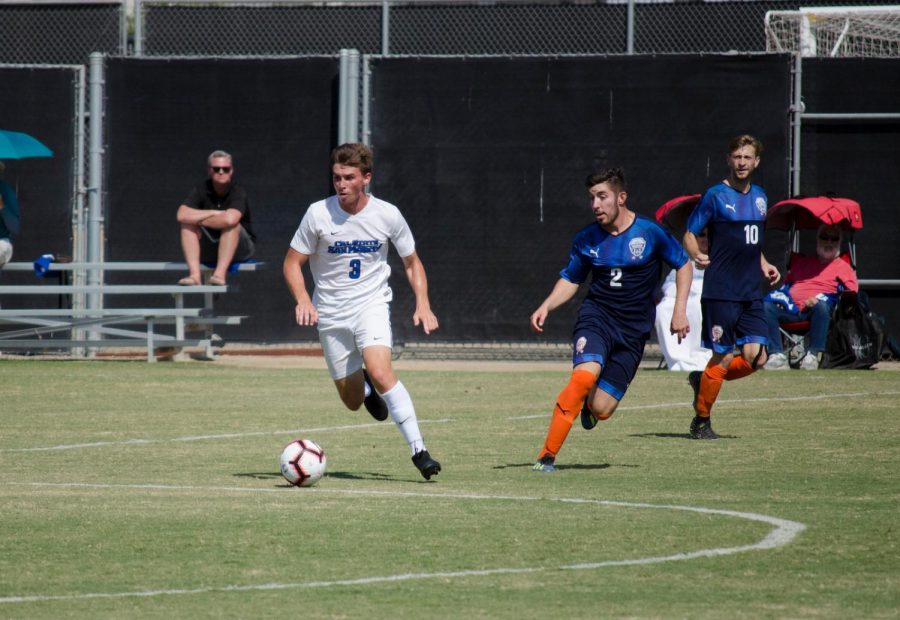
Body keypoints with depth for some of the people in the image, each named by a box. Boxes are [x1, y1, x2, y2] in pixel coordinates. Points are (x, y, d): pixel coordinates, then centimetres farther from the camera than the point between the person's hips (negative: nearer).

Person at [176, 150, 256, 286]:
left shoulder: (238, 193, -16)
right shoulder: (201, 189, -5)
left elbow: (230, 220, -37)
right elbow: (182, 215, -21)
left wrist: (199, 218, -21)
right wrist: (215, 213, -22)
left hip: (240, 248, -3)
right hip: (208, 251, 3)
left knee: (231, 224, -32)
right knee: (187, 224, -19)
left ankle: (220, 274, -41)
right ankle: (194, 274, -34)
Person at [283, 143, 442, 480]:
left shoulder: (387, 214, -7)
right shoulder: (319, 213, -10)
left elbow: (412, 262, 7)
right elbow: (292, 262, -1)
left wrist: (423, 304, -6)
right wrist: (303, 300, -19)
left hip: (372, 304, -1)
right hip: (331, 313, 1)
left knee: (380, 371, -28)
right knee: (352, 401, 5)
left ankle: (418, 450, -25)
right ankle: (365, 386, 44)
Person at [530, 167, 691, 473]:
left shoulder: (650, 233, -5)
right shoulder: (587, 238, 2)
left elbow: (683, 264, 9)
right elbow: (571, 279, 16)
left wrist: (680, 310, 1)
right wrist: (546, 307, -1)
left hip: (633, 330, 0)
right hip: (596, 316, 0)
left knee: (601, 409, -6)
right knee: (584, 376, -30)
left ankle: (588, 404, 36)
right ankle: (547, 456, -25)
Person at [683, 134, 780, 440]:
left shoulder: (759, 196, 14)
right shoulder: (715, 195, -6)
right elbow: (689, 234, -5)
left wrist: (763, 264, 12)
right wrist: (697, 256, -24)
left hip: (751, 294, 6)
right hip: (720, 292, -6)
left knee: (756, 357, -5)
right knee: (722, 358, -5)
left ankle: (703, 379, 19)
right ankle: (701, 420, 12)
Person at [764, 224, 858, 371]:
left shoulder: (843, 267, 17)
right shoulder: (800, 262, 32)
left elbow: (851, 292, 1)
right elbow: (787, 283, 34)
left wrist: (821, 298, -13)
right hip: (792, 308, 4)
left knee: (822, 306, -40)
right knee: (767, 306, -25)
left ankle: (813, 355, -37)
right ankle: (777, 355, -31)